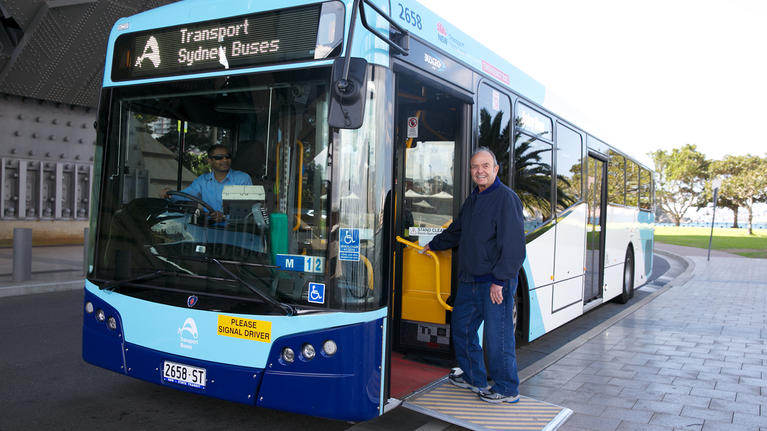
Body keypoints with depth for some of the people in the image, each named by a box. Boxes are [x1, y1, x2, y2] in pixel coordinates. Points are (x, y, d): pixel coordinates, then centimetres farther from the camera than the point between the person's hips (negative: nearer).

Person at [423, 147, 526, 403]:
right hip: (469, 281, 9)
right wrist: (433, 245, 41)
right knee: (461, 327, 17)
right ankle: (473, 378, 34)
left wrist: (499, 280, -22)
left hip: (496, 283, -9)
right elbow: (456, 232, 31)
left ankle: (506, 389, 15)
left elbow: (513, 245, -19)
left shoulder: (506, 198, -13)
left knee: (497, 336, -2)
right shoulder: (472, 200, 15)